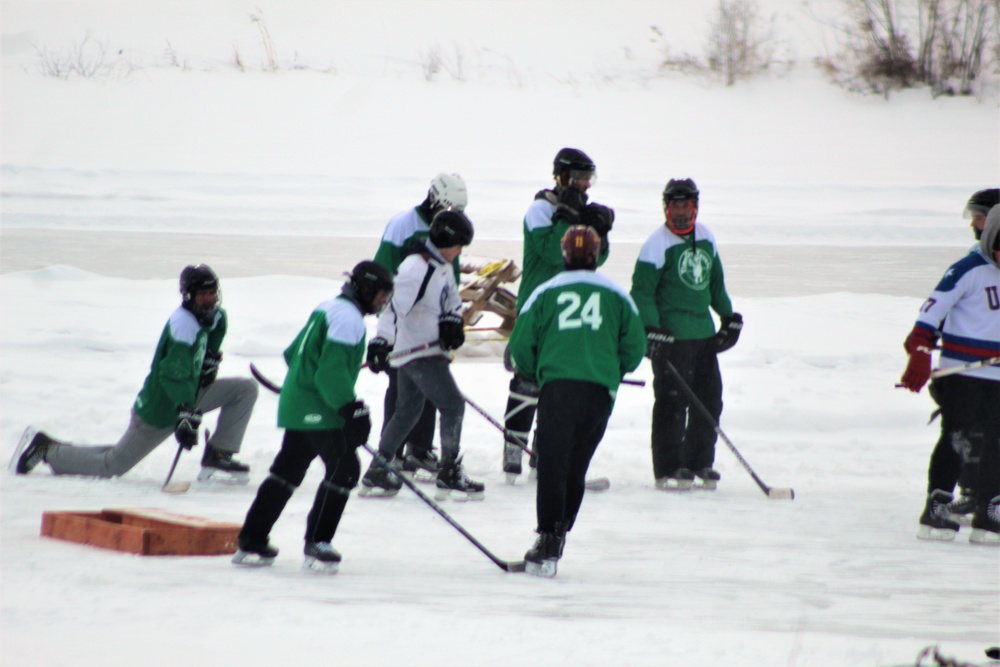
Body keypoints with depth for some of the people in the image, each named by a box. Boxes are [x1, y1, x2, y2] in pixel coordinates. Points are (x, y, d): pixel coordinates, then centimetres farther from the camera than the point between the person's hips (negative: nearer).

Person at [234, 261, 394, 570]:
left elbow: (293, 354, 24)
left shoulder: (328, 309, 17)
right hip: (318, 411, -11)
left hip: (296, 404, 11)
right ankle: (316, 544, -8)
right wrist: (352, 410, -25)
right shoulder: (348, 318, -15)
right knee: (344, 468, -9)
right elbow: (332, 370, -24)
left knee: (287, 471, 15)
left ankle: (250, 543, 18)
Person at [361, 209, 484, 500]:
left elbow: (452, 299, 18)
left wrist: (453, 322, -4)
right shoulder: (416, 268, -22)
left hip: (428, 350, 11)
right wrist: (381, 342, -37)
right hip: (415, 353, -11)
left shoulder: (442, 267, 10)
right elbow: (395, 305, -29)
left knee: (409, 409, 17)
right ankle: (450, 475, -4)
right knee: (453, 404, -10)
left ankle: (378, 472, 24)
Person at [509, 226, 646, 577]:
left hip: (558, 386, -2)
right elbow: (634, 348, 12)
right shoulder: (617, 296, 11)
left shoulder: (546, 292, 7)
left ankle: (548, 540, -14)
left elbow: (520, 347, 7)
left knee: (552, 462, -3)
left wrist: (536, 374, 26)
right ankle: (559, 533, 10)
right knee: (576, 466, 12)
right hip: (601, 391, 2)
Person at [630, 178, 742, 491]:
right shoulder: (658, 243, -9)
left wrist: (729, 316, 25)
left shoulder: (705, 238, 12)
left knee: (709, 399, 10)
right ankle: (667, 469, -2)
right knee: (672, 401, -8)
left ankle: (699, 463, 22)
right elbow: (641, 290, -11)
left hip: (704, 334, 7)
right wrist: (650, 329, -20)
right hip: (670, 335, -7)